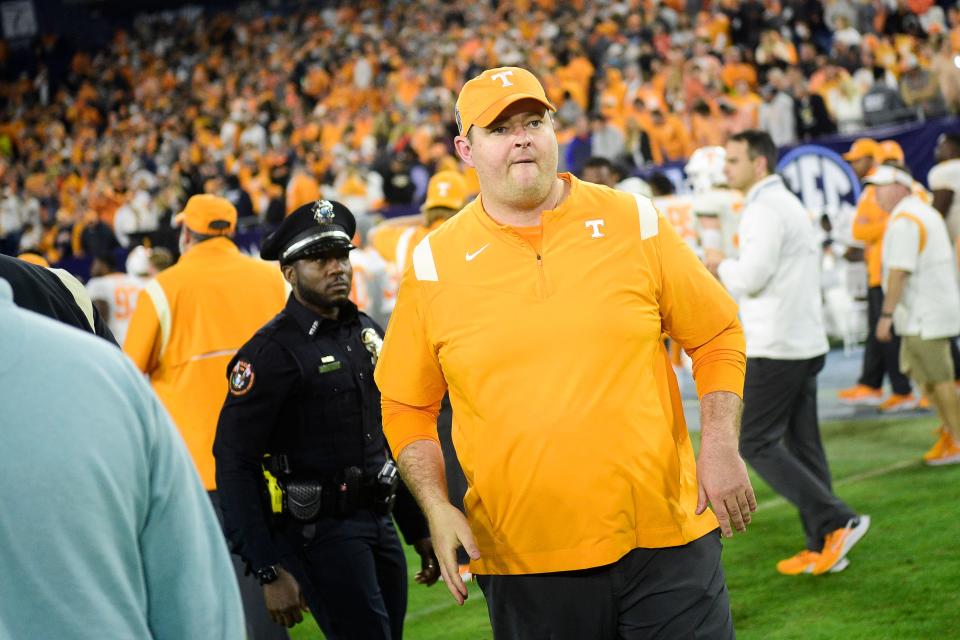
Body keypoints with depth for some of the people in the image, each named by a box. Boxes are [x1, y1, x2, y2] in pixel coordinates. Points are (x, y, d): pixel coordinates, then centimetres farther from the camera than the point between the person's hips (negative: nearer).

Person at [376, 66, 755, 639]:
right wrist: (437, 509, -3)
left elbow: (717, 335, 9)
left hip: (665, 534, 0)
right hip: (525, 561, 0)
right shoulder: (434, 264, 1)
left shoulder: (633, 222, 3)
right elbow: (407, 405, 9)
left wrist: (721, 448, -1)